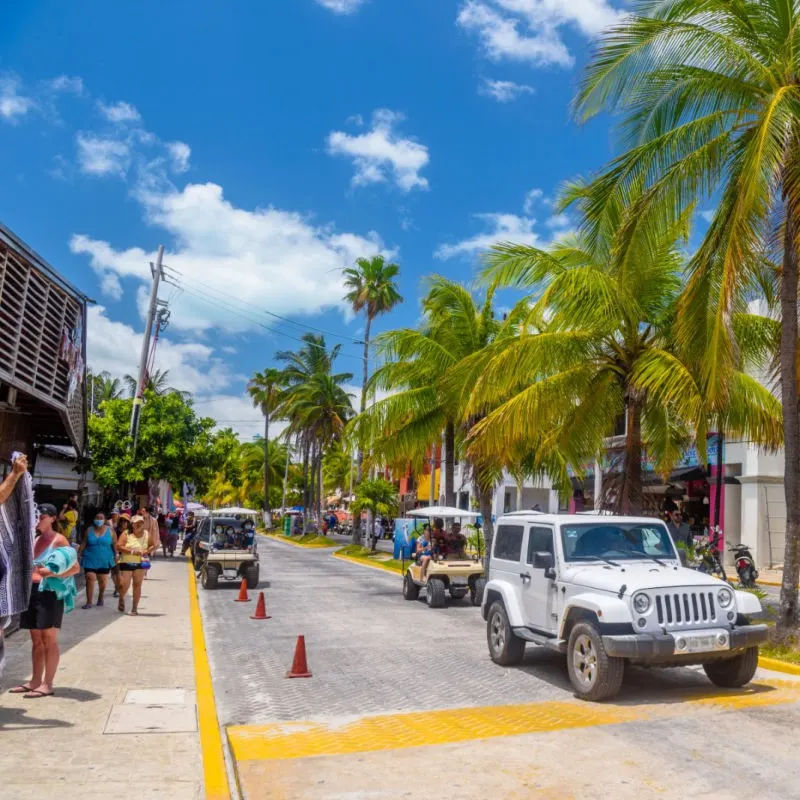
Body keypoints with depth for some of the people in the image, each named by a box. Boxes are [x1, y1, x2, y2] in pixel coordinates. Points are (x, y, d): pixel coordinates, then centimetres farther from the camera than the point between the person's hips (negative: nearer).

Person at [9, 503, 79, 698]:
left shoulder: (59, 540, -8)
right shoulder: (36, 539, 15)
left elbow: (76, 567, -14)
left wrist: (52, 574, -25)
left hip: (49, 592, -8)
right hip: (33, 591, 8)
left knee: (49, 641, -2)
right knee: (36, 640, 13)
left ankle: (47, 684, 3)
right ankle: (35, 681, 21)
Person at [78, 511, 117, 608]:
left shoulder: (110, 530, 0)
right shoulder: (89, 530, 3)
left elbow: (115, 545, 1)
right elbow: (83, 544, 4)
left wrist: (116, 557, -1)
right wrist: (78, 554, -2)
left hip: (104, 561, 0)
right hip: (90, 560, 0)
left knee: (102, 582, 9)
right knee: (90, 580, -9)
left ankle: (100, 597, 34)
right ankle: (89, 602, -2)